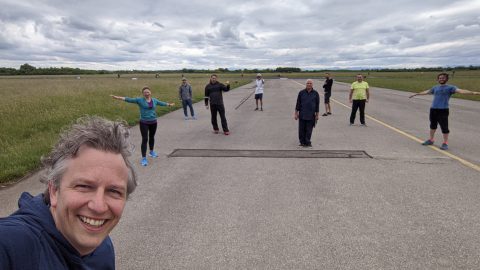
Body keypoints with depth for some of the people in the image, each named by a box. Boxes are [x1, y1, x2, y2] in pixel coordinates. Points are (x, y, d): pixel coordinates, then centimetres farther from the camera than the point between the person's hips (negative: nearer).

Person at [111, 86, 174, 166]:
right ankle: (144, 158, -5)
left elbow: (162, 103, 23)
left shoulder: (154, 100, 6)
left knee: (152, 137, 19)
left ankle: (151, 152, 41)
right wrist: (118, 97, -22)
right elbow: (129, 99, -12)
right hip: (144, 123, -4)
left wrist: (169, 104, 37)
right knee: (145, 139, -9)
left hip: (153, 122, 4)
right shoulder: (140, 100, -5)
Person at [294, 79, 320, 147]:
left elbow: (317, 104, 6)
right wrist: (296, 113, 2)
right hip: (302, 115, 0)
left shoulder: (315, 93, 2)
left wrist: (317, 115, 4)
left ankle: (307, 142, 15)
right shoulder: (301, 92, 1)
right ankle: (302, 142, 18)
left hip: (311, 116, 0)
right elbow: (298, 103, 4)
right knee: (301, 129, 4)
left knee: (309, 130, 4)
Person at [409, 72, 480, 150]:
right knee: (433, 125, 16)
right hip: (433, 109, 5)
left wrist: (474, 93, -31)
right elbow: (426, 92, 31)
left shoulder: (450, 87, -1)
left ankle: (445, 143, 4)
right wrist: (416, 94, 43)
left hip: (443, 110, -5)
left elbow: (461, 91, -15)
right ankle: (431, 140, 30)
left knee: (444, 127, -5)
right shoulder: (435, 87, 15)